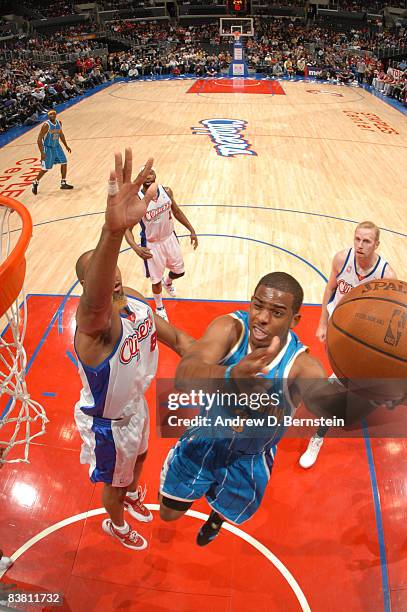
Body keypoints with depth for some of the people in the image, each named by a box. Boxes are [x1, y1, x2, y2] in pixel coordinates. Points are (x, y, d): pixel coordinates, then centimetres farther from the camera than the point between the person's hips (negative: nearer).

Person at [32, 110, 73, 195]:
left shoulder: (59, 123, -2)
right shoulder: (46, 125, -22)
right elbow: (39, 139, -21)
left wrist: (66, 146, 17)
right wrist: (42, 153, -27)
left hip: (57, 146, 7)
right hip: (48, 148, -7)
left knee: (64, 163, 6)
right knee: (45, 169, -4)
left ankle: (63, 184, 18)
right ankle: (35, 183, 15)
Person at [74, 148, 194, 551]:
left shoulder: (134, 300, -15)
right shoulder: (93, 321, -40)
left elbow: (172, 334, 0)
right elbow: (96, 303, -66)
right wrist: (113, 230, -85)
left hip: (136, 405, 6)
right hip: (106, 423, -6)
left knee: (138, 457, 33)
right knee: (114, 481, 22)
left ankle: (133, 495, 67)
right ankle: (115, 524, 56)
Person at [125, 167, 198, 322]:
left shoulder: (166, 191, -10)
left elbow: (176, 212, 7)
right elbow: (127, 228, -22)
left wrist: (191, 230, 4)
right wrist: (136, 247, -41)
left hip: (170, 238, 4)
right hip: (152, 245, -4)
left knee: (179, 271, 19)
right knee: (156, 280, 10)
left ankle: (168, 282, 58)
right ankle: (159, 308, 38)